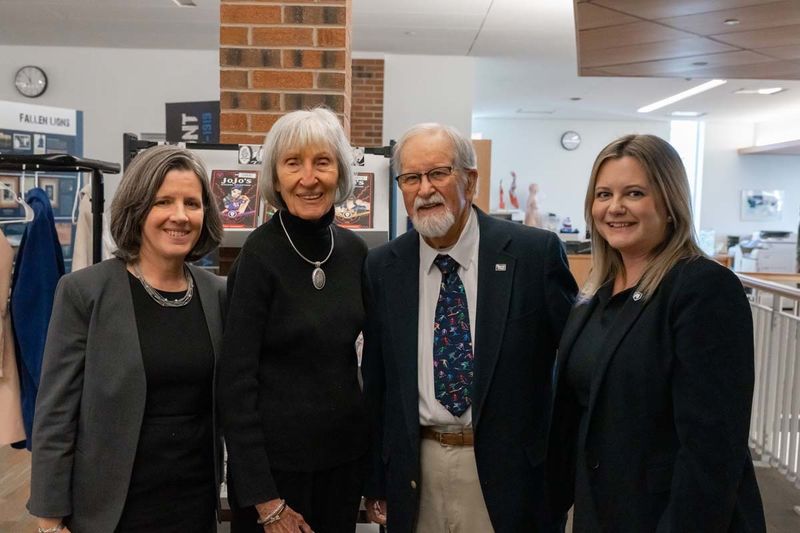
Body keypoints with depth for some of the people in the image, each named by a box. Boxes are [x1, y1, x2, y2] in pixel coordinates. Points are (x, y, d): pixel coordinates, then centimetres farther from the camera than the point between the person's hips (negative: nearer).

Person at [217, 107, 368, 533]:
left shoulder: (354, 249, 0)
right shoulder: (259, 255, -16)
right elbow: (235, 381, -15)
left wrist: (375, 452, 9)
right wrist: (264, 498, -15)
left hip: (346, 455, 5)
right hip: (275, 460, -5)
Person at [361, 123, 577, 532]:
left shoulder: (536, 252, -9)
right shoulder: (382, 267, 0)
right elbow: (375, 381, 5)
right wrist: (375, 482, 8)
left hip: (507, 470, -2)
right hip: (415, 468, 3)